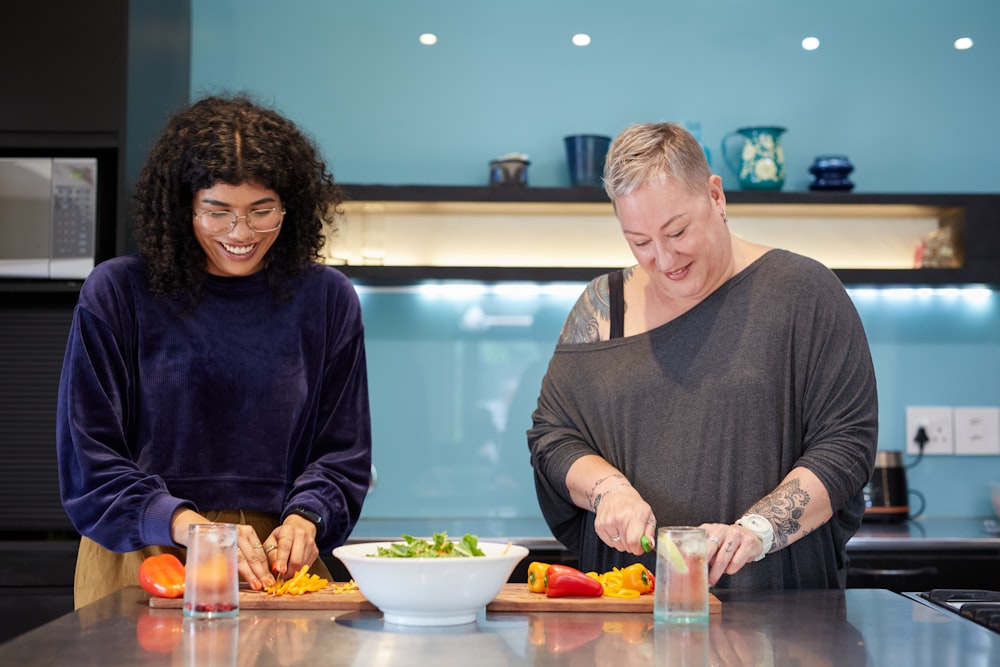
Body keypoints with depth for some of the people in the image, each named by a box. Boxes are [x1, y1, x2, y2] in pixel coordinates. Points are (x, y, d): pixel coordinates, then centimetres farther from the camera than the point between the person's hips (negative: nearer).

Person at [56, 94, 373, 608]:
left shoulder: (327, 300, 10)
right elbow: (89, 459, -1)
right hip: (140, 563, -1)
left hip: (279, 567, 2)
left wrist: (304, 519, -8)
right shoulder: (116, 294, 3)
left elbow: (343, 453, 13)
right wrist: (188, 525, -16)